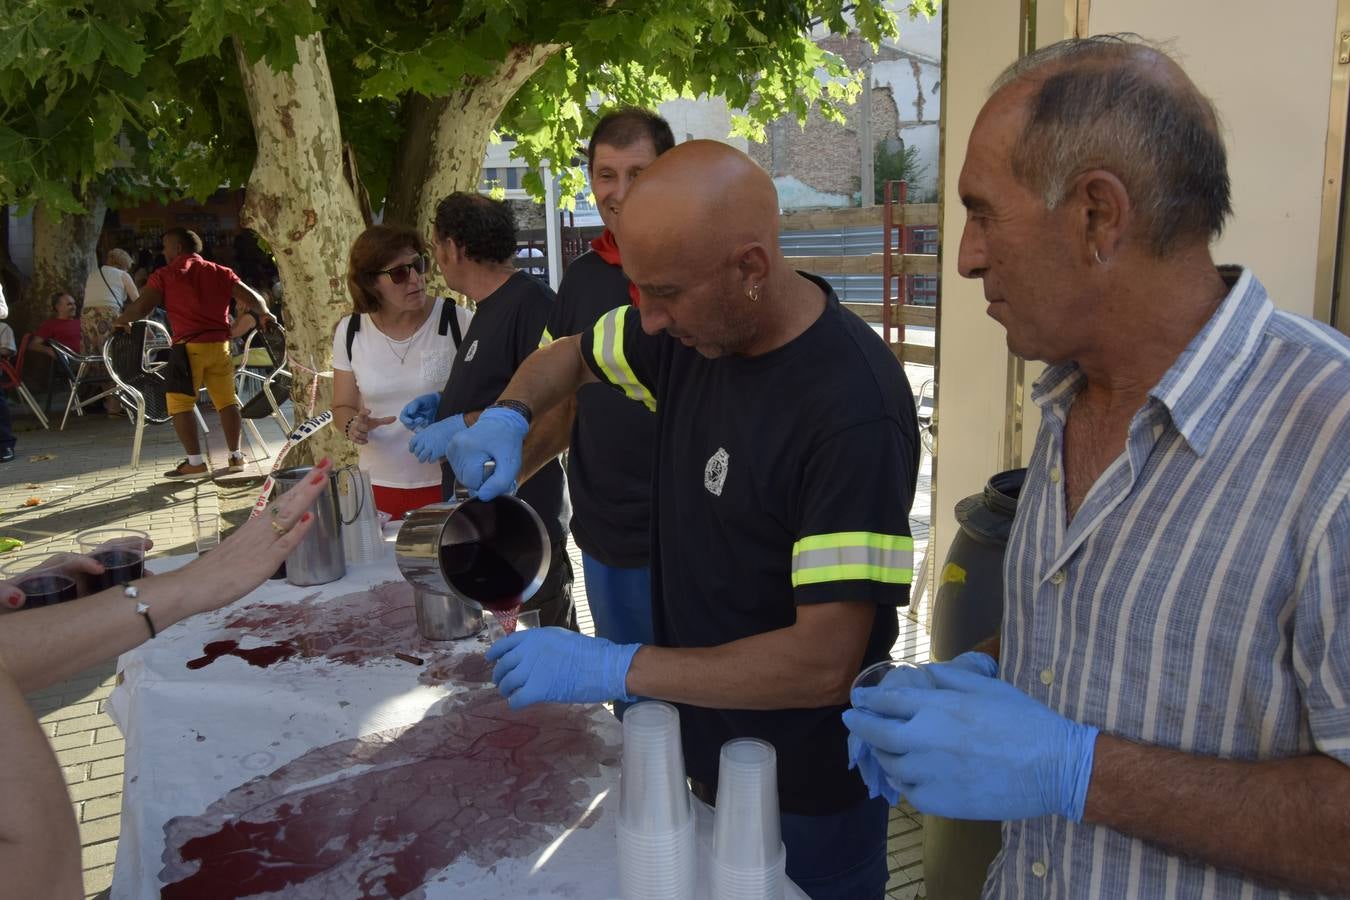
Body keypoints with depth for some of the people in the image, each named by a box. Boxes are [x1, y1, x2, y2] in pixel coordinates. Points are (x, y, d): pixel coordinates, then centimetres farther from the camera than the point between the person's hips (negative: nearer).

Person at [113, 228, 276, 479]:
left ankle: (195, 462, -2)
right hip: (220, 344, 4)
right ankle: (236, 456, 14)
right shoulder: (220, 272, 12)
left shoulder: (165, 275, 2)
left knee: (180, 404, 2)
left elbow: (140, 307, -3)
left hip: (189, 346, -4)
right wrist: (264, 315, 20)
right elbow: (252, 297, 4)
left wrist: (120, 320, 14)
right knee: (227, 401, 12)